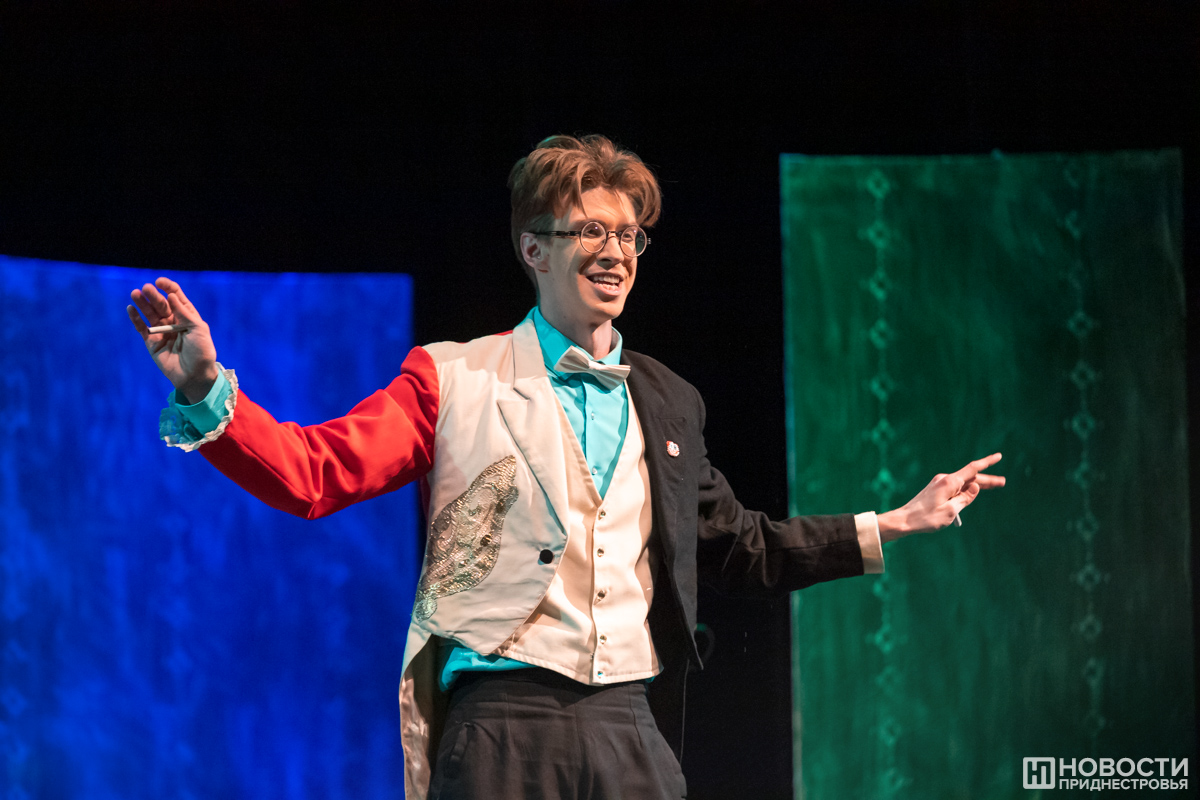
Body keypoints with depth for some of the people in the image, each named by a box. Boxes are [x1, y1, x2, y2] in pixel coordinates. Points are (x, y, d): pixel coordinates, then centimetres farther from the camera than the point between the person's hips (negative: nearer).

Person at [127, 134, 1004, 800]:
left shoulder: (667, 403, 18)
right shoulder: (455, 381, 4)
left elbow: (731, 545, 29)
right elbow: (312, 472, -5)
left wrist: (890, 527, 27)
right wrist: (206, 388, -22)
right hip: (504, 723, -4)